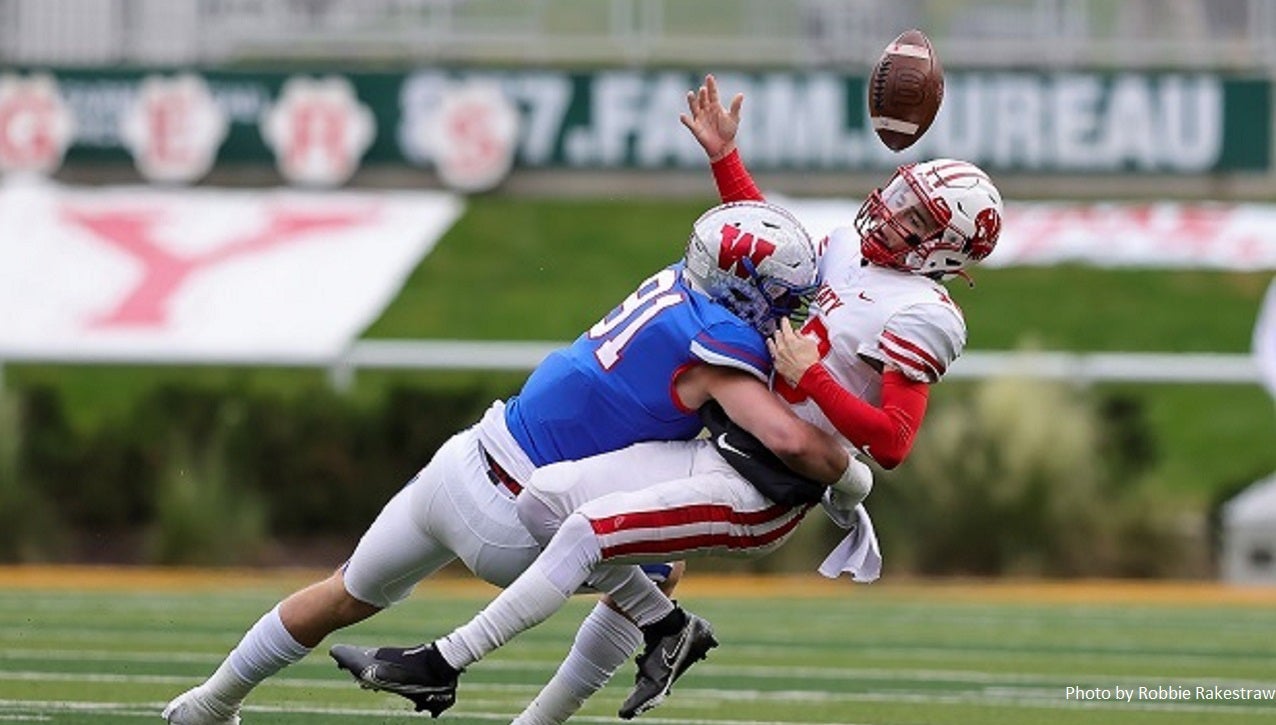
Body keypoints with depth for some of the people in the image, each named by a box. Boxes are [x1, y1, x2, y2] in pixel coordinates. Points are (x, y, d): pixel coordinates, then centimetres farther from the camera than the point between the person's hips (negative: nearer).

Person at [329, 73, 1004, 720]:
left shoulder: (922, 317, -15)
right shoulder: (852, 249, 11)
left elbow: (892, 443, -22)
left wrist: (810, 377, -21)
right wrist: (722, 155, 24)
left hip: (755, 498, -9)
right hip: (717, 450, 9)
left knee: (586, 531, -18)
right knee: (544, 498, 0)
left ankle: (441, 664, -10)